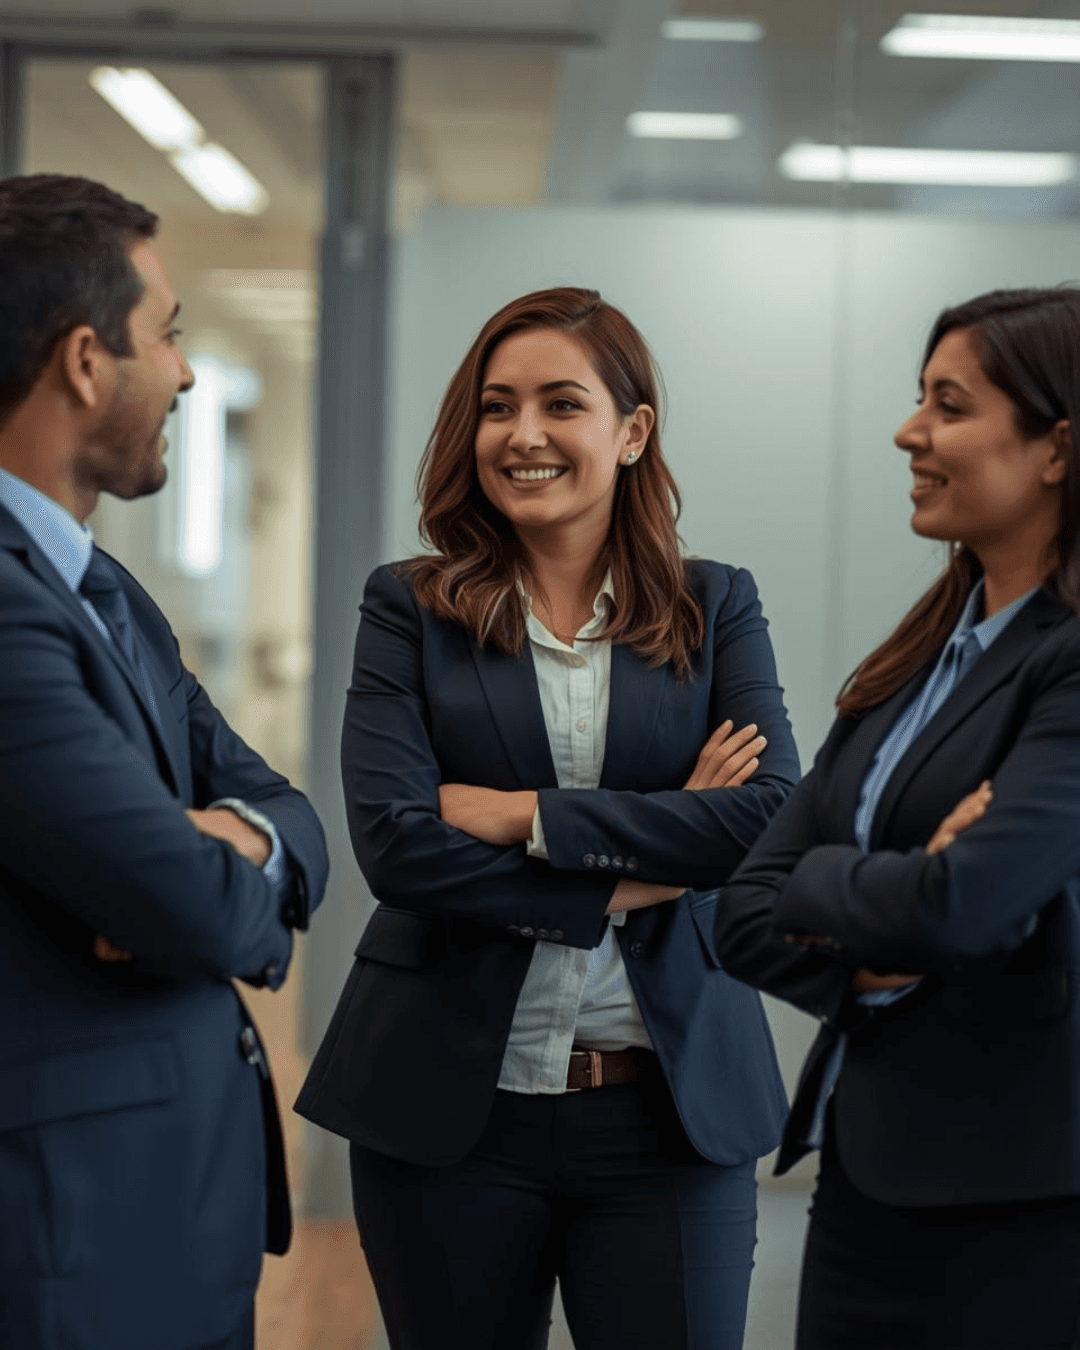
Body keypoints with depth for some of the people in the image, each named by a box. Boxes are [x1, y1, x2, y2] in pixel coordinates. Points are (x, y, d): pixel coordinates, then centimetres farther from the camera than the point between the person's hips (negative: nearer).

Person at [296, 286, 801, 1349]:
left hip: (673, 1108, 0)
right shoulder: (410, 609, 2)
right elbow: (391, 837, -12)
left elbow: (777, 816, -10)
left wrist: (526, 814, -14)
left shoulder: (715, 608, 5)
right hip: (450, 1103, 0)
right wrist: (633, 872, -14)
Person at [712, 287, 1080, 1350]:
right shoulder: (918, 659, 11)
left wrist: (820, 882, -6)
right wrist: (871, 964, -13)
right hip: (865, 1172, 7)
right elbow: (746, 913, 7)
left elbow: (964, 902, -26)